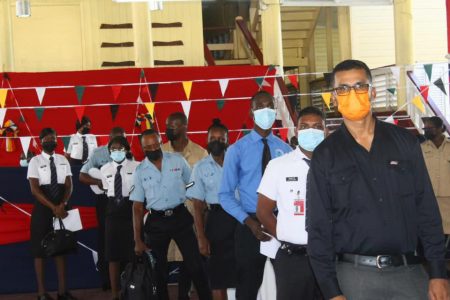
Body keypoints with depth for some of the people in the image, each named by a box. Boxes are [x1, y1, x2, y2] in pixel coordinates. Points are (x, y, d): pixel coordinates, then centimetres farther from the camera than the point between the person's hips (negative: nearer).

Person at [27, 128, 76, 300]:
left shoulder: (63, 160, 8)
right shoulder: (35, 161, -5)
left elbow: (69, 185, 3)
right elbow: (35, 189, -12)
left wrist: (63, 205, -15)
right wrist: (53, 207, -19)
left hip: (62, 208, 4)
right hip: (42, 209, -4)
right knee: (40, 249, 0)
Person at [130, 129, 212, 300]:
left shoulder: (177, 160, -1)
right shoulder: (140, 171, 0)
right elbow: (137, 207, 1)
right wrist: (137, 240, -2)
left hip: (180, 217, -1)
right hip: (156, 222, 1)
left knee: (195, 264, -3)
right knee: (158, 267, 11)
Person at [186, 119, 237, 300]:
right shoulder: (200, 168, 5)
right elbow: (198, 205, 4)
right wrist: (201, 237, -2)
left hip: (238, 217, 0)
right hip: (215, 220, 1)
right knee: (217, 271, 8)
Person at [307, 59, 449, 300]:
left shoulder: (404, 141, 5)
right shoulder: (325, 156, 1)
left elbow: (427, 210, 5)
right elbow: (318, 227, 0)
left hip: (410, 270, 2)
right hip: (356, 275, -1)